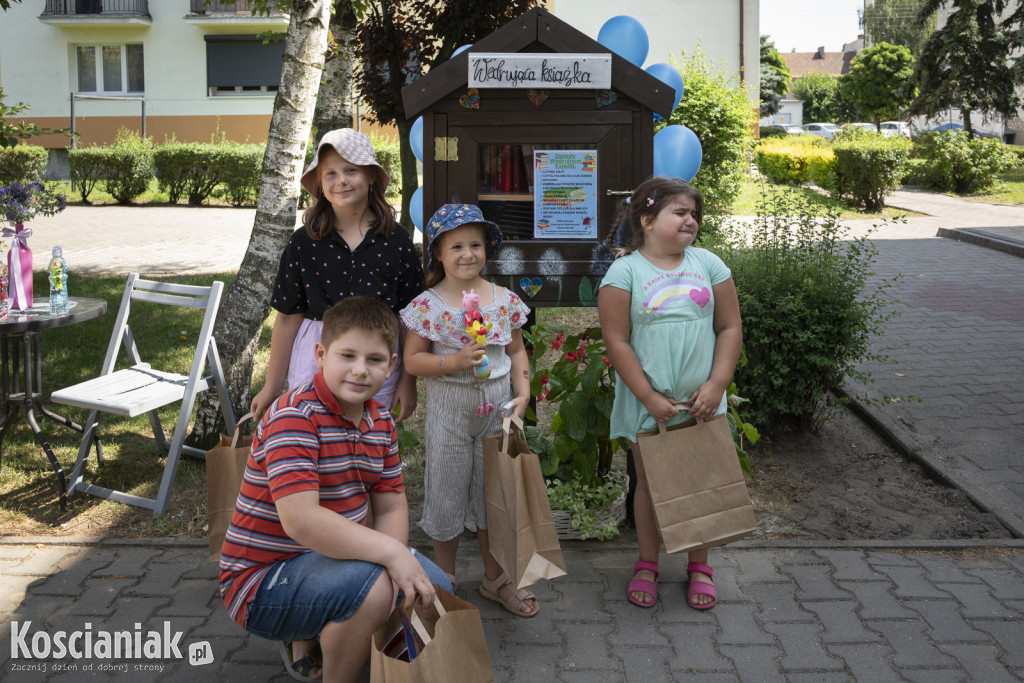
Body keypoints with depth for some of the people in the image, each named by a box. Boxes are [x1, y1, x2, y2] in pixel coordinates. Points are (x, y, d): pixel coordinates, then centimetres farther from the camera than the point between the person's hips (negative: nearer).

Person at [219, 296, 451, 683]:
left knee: (434, 589, 8)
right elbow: (301, 521, -33)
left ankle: (309, 642, 18)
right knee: (370, 586, -33)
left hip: (329, 558, 9)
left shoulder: (380, 420, 3)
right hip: (262, 580, -9)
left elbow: (391, 508, 3)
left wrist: (395, 567, -16)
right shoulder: (294, 416, -23)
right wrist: (389, 553, -32)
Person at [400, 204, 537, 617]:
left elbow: (517, 351, 7)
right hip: (449, 412, -2)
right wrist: (454, 361, -22)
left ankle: (495, 578, 31)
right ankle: (445, 581, 28)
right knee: (447, 496, 9)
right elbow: (412, 360, -8)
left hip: (496, 410, 3)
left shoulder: (504, 300, -1)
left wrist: (523, 394, -6)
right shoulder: (428, 305, -9)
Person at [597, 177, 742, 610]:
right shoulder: (625, 272, -7)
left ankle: (699, 566, 28)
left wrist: (716, 385, -8)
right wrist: (650, 398, -14)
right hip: (648, 403, -2)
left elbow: (730, 328, 3)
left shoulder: (708, 264, 3)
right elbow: (617, 341, -10)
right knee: (650, 482, 11)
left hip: (701, 402, 2)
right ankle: (647, 565, 27)